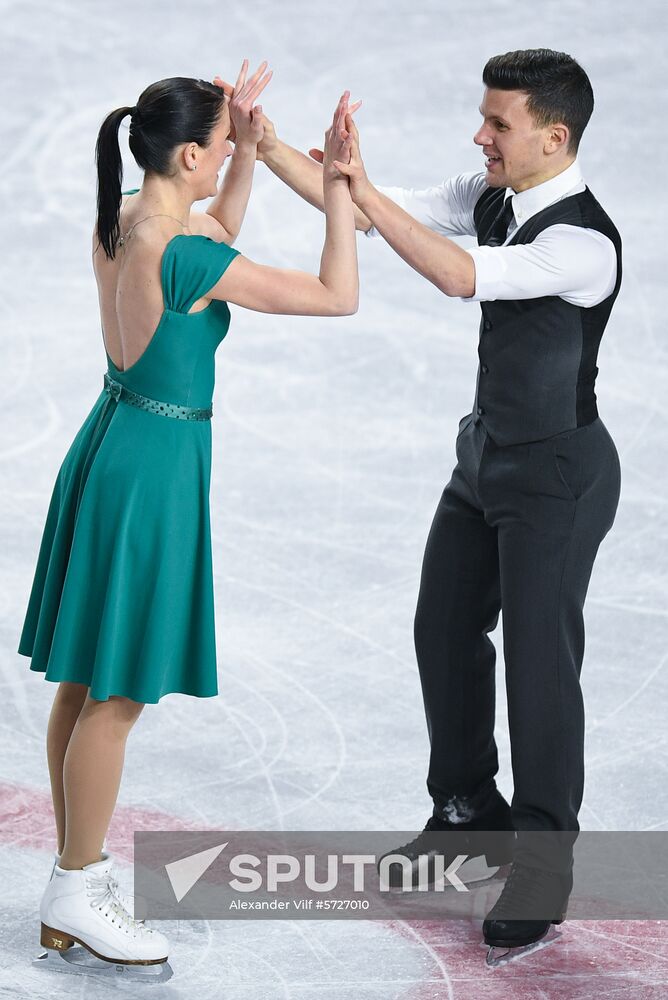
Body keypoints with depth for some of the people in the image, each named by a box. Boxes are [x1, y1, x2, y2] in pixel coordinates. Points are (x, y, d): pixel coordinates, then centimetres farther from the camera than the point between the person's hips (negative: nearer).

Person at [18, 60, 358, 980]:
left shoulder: (117, 221, 2)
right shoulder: (181, 256, -23)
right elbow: (338, 296, -19)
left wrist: (249, 153, 16)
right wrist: (338, 181, -12)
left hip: (110, 444, 9)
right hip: (154, 465, -9)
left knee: (85, 684, 14)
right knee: (118, 695, 2)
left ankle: (75, 880, 24)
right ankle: (78, 889, 12)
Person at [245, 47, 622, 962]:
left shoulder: (584, 244, -30)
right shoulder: (490, 196, -4)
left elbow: (462, 277, -43)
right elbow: (372, 215, -4)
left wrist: (363, 188, -45)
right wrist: (267, 143, -14)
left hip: (557, 474, -8)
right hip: (488, 455, 9)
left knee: (540, 661, -2)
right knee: (446, 629, 17)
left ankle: (543, 868, 13)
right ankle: (469, 808, 37)